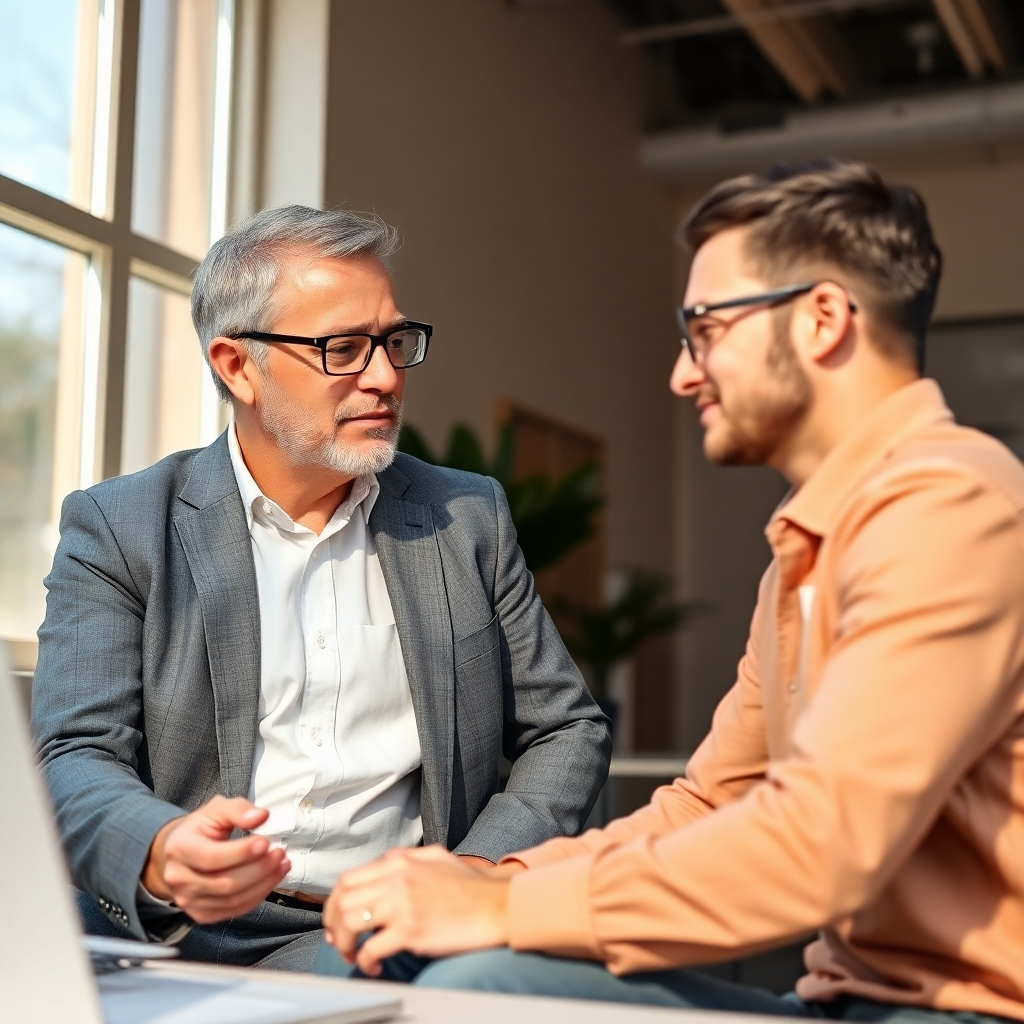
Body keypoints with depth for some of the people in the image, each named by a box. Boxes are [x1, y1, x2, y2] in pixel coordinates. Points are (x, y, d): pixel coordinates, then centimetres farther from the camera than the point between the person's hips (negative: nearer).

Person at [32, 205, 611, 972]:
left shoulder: (467, 518, 12)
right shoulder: (118, 530, 5)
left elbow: (568, 732, 14)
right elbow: (77, 759, -4)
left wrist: (483, 870, -6)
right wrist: (163, 854, -28)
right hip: (173, 931, -2)